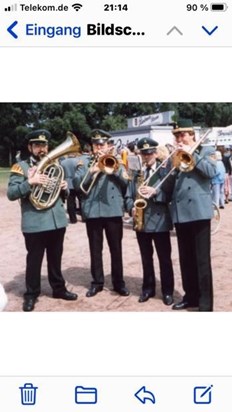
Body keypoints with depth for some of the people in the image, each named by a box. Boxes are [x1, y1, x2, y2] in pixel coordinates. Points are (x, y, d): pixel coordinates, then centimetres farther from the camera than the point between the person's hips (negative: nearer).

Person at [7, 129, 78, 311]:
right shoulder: (20, 167, -4)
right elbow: (11, 194, -13)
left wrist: (65, 187, -2)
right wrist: (30, 182, -27)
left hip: (57, 220, 5)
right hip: (34, 223, -5)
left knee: (56, 257, 17)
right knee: (34, 259, 6)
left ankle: (59, 288, 32)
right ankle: (31, 295, 21)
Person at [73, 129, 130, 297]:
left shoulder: (115, 160, 10)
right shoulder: (85, 162, 7)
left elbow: (126, 182, 0)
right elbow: (76, 184, -4)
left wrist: (114, 171, -15)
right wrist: (91, 171, -16)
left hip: (113, 210, 0)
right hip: (92, 211, 0)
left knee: (116, 248, 6)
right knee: (95, 249, 8)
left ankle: (119, 282, 18)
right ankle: (97, 282, 21)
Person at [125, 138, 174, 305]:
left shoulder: (165, 171, -1)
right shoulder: (137, 174, 13)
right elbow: (129, 196, 9)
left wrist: (155, 192, -23)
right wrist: (132, 208, -9)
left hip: (160, 221, -4)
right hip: (141, 222, 4)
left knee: (164, 258, 4)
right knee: (146, 258, 14)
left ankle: (168, 291, 16)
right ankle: (148, 288, 27)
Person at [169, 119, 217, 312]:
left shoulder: (205, 151, 5)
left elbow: (212, 172, -14)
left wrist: (191, 153, -11)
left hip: (199, 211, -5)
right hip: (180, 212, 5)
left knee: (202, 259, -4)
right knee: (186, 259, 12)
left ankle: (206, 304, 3)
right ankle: (191, 297, 23)